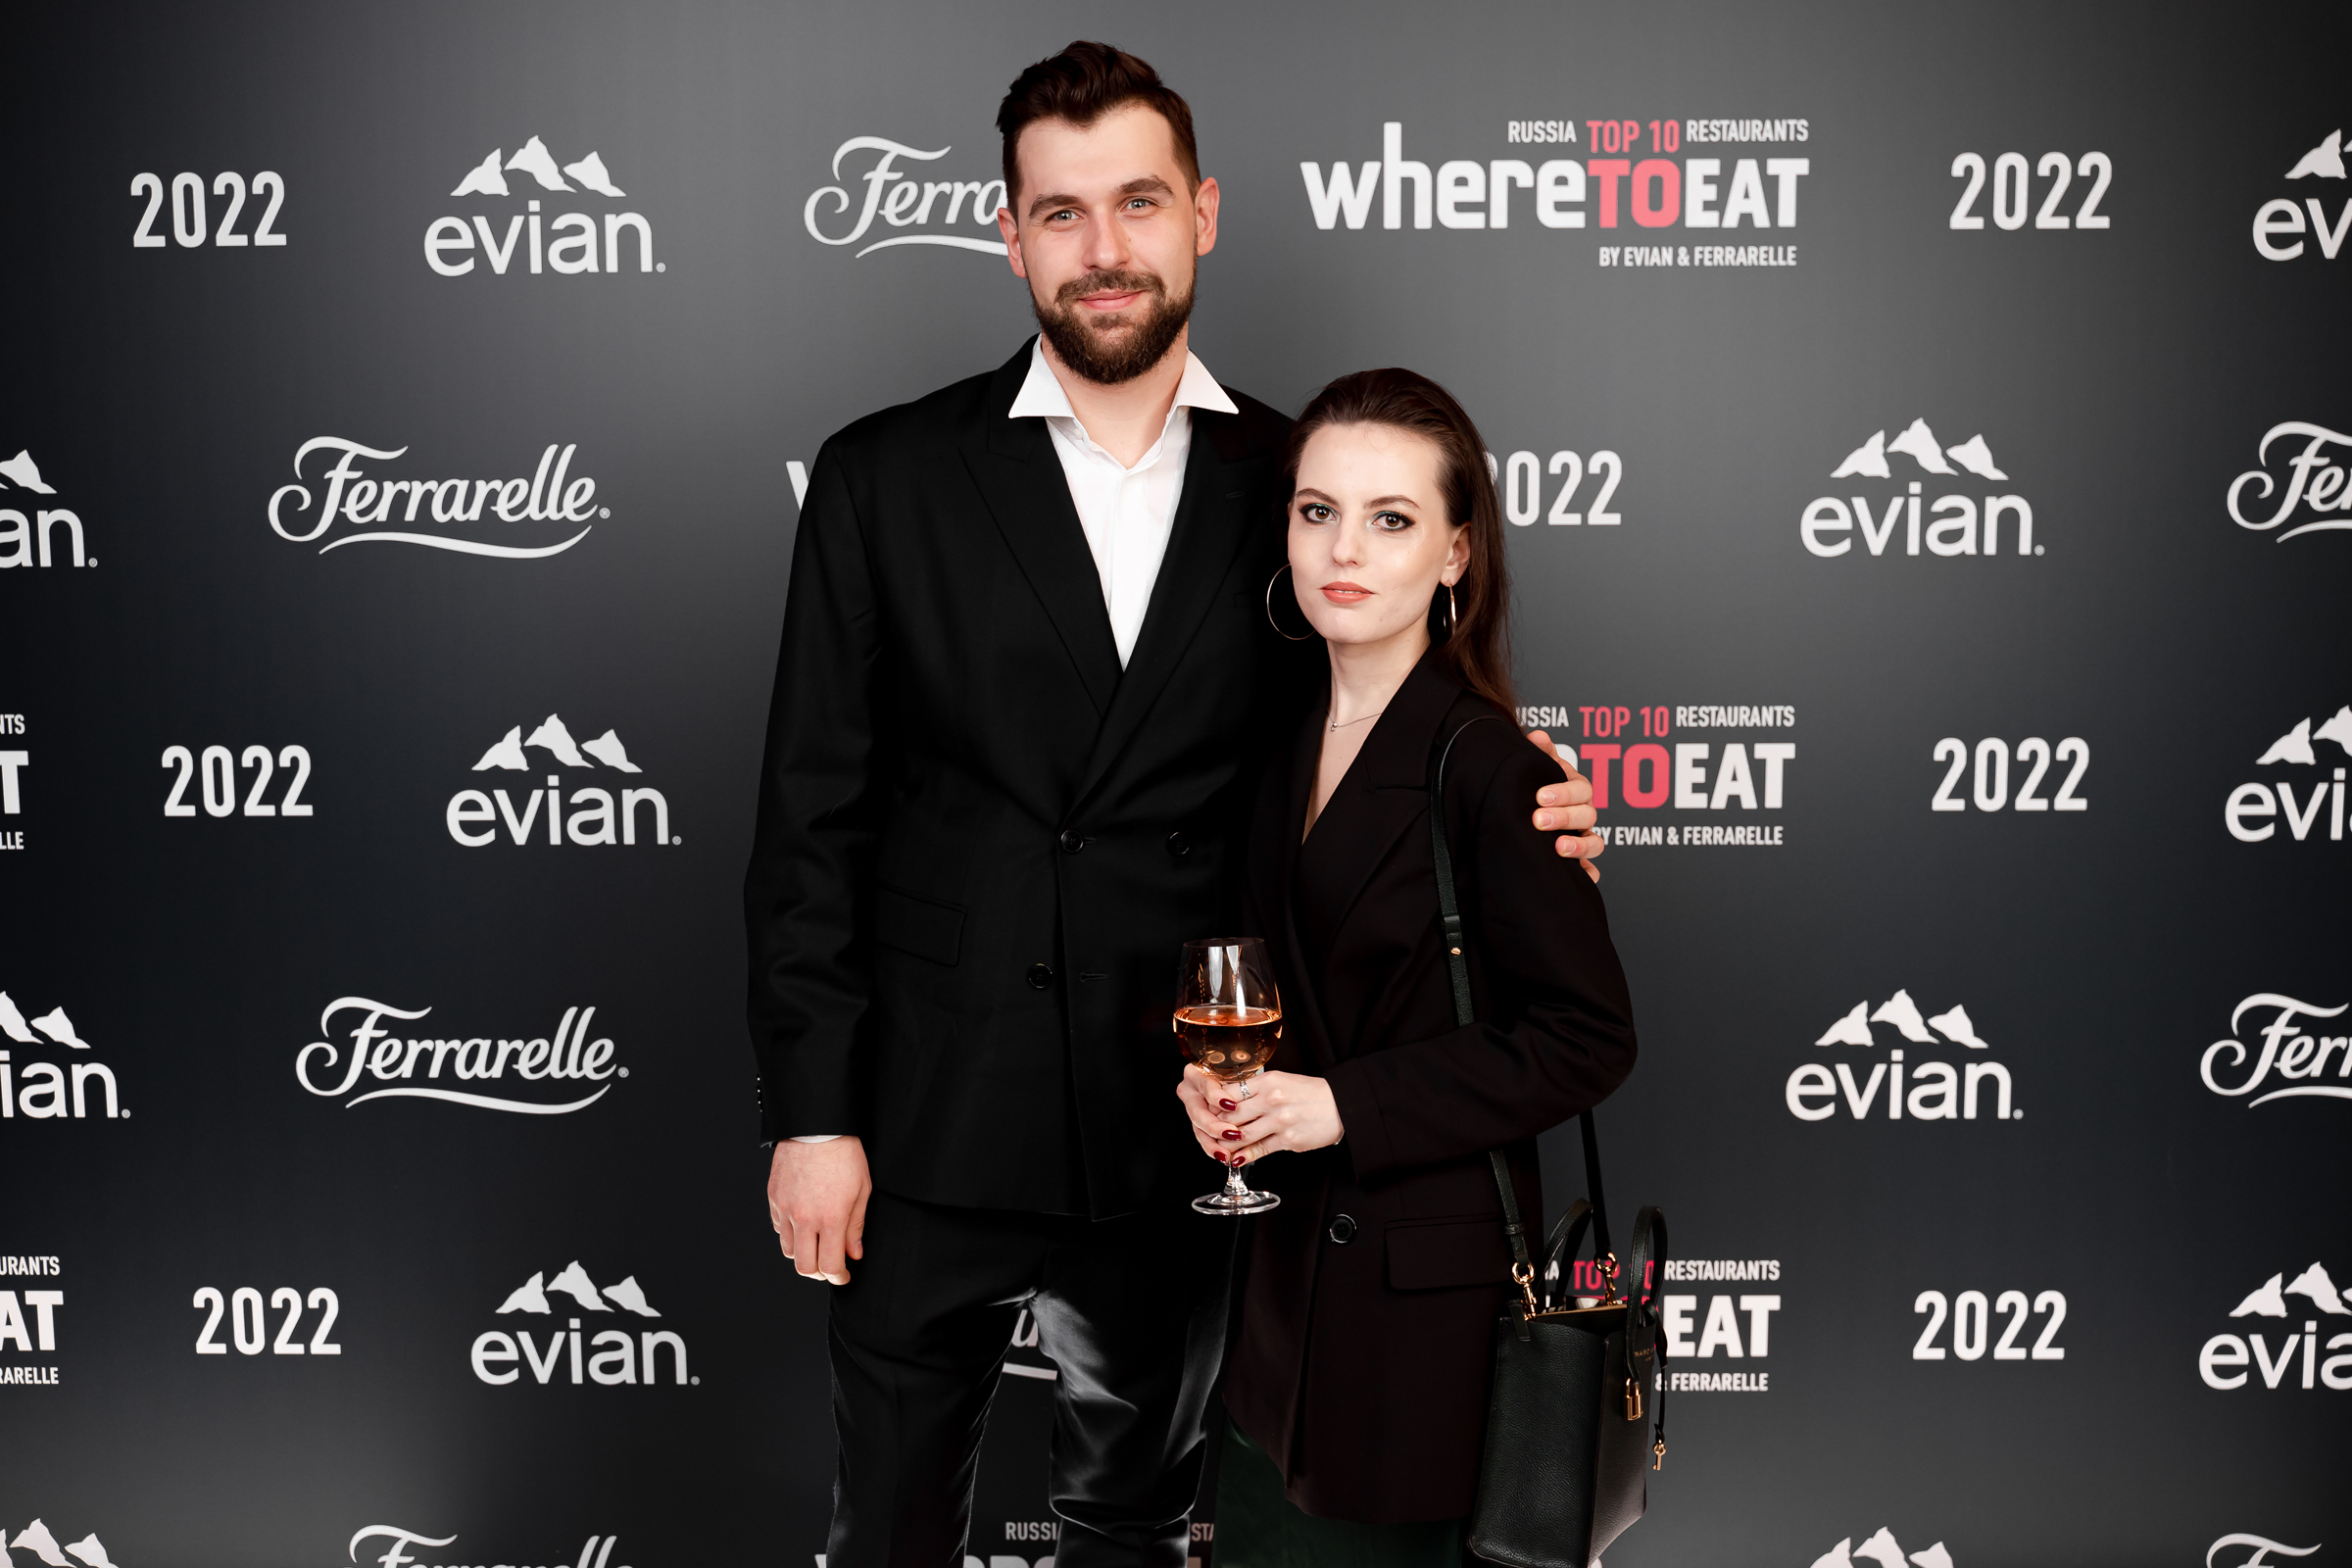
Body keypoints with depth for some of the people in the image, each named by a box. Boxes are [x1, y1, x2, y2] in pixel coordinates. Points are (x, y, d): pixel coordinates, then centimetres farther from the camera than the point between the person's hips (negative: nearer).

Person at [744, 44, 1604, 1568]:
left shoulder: (1291, 485, 1)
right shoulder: (885, 479, -2)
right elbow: (813, 816, -3)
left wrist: (1521, 821, -11)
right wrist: (812, 1111, -7)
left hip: (1179, 1141, 1)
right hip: (928, 1134, -1)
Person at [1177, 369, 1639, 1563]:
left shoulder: (1486, 768, -16)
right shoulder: (1287, 751, 6)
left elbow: (1587, 1039, -16)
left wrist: (1347, 1105, -18)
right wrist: (1214, 1071, -1)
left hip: (1423, 1290, -6)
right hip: (1282, 1276, 7)